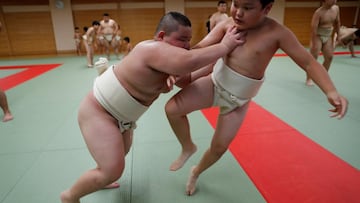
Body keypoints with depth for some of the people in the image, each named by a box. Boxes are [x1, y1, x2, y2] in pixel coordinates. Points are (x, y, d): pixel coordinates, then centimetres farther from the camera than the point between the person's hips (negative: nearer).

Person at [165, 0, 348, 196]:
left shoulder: (277, 32, -18)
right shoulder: (227, 25, -11)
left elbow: (309, 63, -15)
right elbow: (198, 49, -14)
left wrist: (331, 91, -28)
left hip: (238, 100, -1)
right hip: (214, 83, 2)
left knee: (219, 147, 10)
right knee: (172, 108, -15)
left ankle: (196, 172, 44)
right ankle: (188, 148, 16)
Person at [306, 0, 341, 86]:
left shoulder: (336, 8, 2)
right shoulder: (319, 12, -18)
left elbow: (337, 22, 14)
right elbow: (313, 28, -22)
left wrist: (338, 35, 12)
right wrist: (314, 43, -26)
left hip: (328, 37, 7)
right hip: (318, 36, -6)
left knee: (329, 57, 4)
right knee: (313, 58, -9)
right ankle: (309, 79, -1)